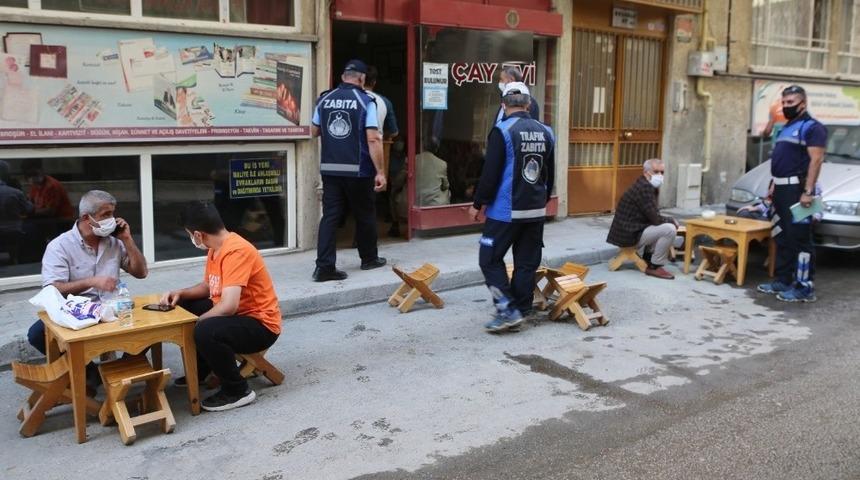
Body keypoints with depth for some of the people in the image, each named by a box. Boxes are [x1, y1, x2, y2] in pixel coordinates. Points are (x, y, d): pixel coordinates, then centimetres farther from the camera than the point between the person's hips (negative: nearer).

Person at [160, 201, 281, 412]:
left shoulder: (236, 251, -26)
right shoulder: (215, 247, 5)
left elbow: (229, 306, -32)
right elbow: (207, 286, 21)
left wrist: (195, 322, -19)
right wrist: (180, 293, 3)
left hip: (260, 324, -10)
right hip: (233, 314, 10)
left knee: (205, 331, -34)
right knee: (181, 309, 12)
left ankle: (238, 390, -13)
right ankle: (200, 370, 25)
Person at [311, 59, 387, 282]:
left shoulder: (324, 99, 6)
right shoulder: (365, 101, -7)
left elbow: (314, 132, 16)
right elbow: (373, 139, -13)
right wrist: (380, 171, -11)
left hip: (330, 169, 3)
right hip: (358, 170, -3)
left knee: (330, 216, 3)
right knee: (365, 215, 14)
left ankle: (324, 266, -5)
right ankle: (369, 258, 29)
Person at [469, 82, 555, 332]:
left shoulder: (502, 131, -12)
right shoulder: (545, 132, 7)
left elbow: (490, 173, -14)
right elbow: (550, 174, 14)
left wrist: (478, 204, -3)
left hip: (506, 211, -6)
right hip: (536, 211, 6)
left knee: (490, 259, 4)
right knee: (527, 263, 11)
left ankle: (508, 310, -3)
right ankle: (521, 312, 16)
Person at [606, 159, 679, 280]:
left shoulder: (647, 186, 12)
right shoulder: (644, 187, -20)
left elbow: (653, 216, 17)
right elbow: (656, 219, -21)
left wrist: (669, 221, 1)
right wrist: (672, 220, -3)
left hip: (631, 230, 11)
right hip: (630, 234, -11)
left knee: (664, 226, 24)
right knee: (669, 229, -18)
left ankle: (648, 258, 23)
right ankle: (654, 266, -6)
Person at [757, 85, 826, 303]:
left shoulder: (811, 127, -8)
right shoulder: (786, 128, 20)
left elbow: (816, 160, -16)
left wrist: (808, 192, -23)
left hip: (797, 189, -9)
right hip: (781, 189, 9)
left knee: (799, 239, -9)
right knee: (782, 238, 13)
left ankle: (805, 287, -6)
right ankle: (782, 281, 21)